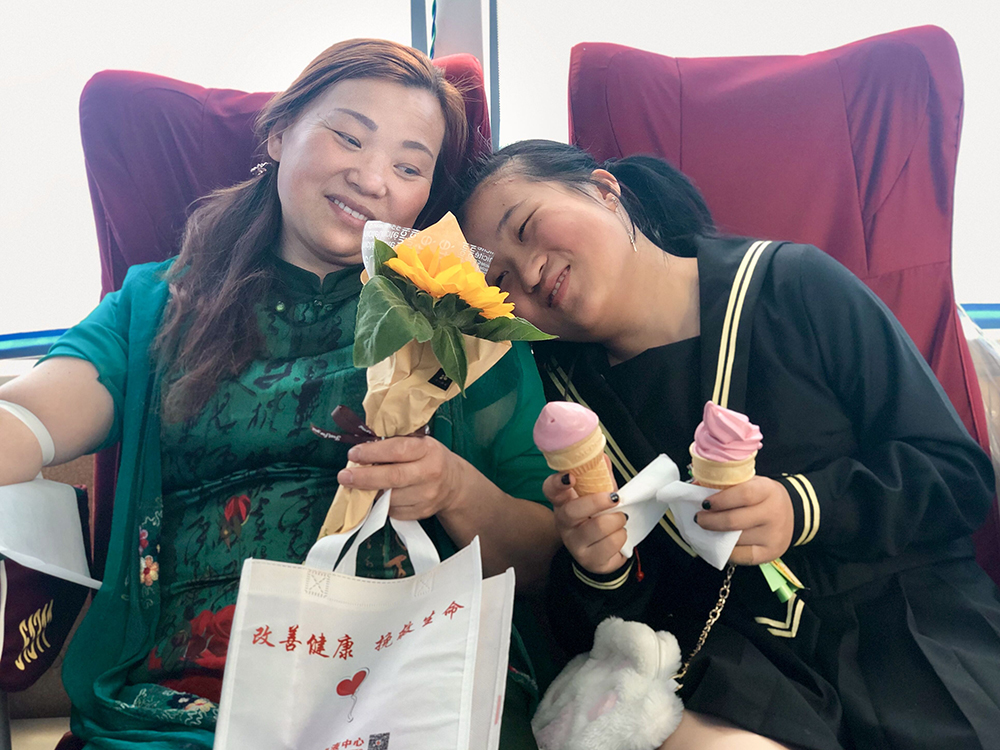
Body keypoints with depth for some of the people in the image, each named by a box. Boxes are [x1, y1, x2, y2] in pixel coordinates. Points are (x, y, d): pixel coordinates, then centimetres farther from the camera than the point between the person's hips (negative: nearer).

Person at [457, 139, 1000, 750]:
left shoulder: (795, 285, -4)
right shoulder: (561, 388, 4)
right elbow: (589, 630, 8)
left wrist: (804, 507, -18)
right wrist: (598, 572, -15)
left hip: (911, 616, 0)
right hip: (721, 649, 1)